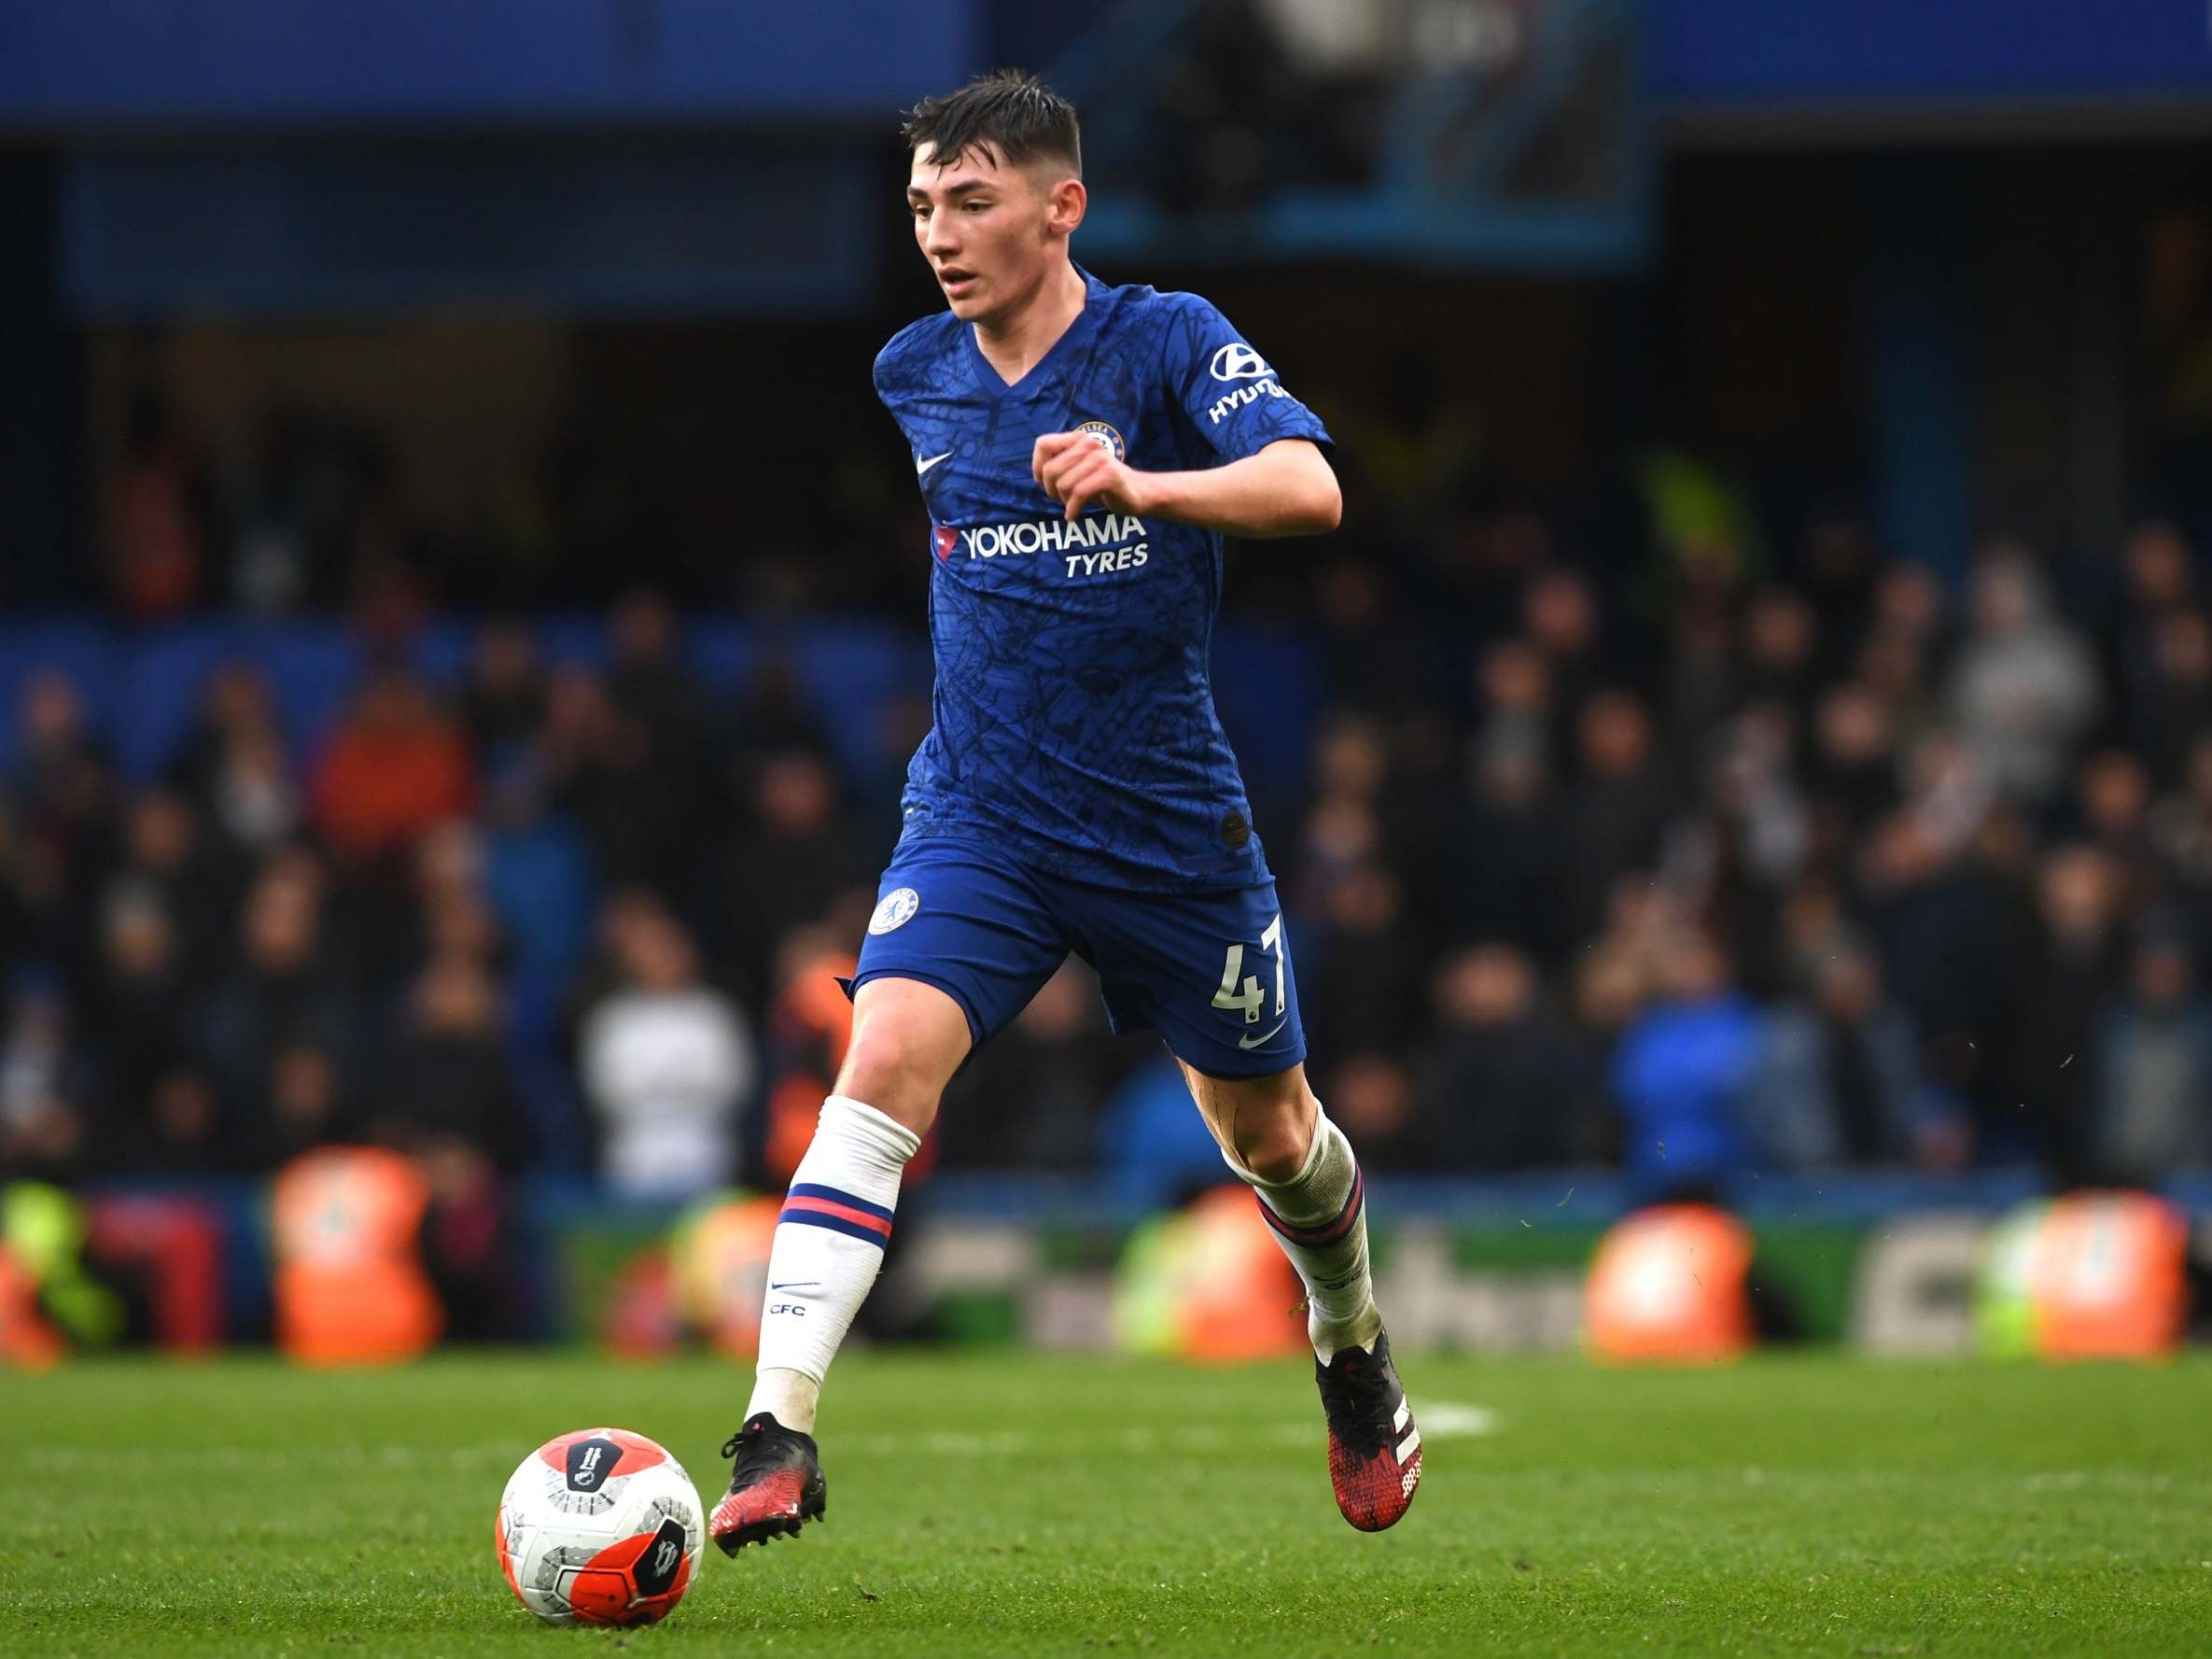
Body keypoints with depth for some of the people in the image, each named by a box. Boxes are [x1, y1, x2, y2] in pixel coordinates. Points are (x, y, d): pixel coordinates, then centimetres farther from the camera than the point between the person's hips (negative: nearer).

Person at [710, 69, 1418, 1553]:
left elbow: (1310, 488, -27)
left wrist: (1141, 485, -43)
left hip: (1171, 819, -2)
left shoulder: (1166, 343, -11)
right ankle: (780, 1431, -29)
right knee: (884, 1063, -22)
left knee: (1265, 1127, 15)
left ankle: (1353, 1346, 47)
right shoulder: (912, 375, 3)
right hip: (978, 816, 2)